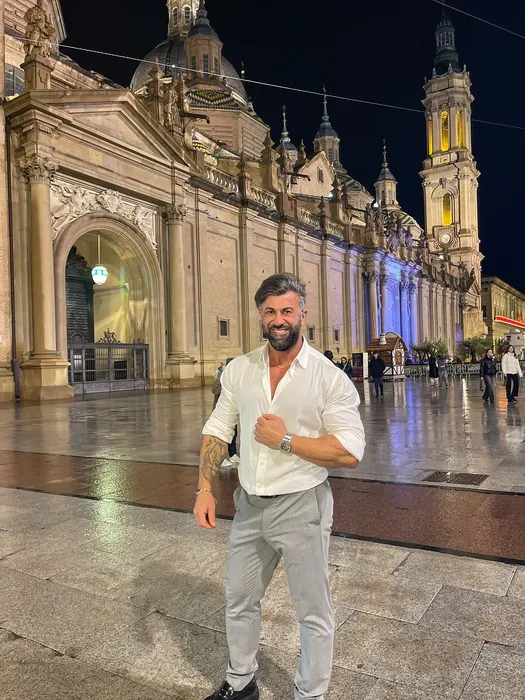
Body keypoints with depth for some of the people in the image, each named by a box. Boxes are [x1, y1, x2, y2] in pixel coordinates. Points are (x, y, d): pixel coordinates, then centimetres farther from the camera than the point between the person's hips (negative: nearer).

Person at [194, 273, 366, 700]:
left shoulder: (329, 377, -13)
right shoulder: (239, 370, 1)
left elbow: (350, 453, -17)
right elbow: (217, 430, 6)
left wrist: (286, 439, -21)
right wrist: (205, 489, -2)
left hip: (301, 506, -4)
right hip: (249, 505, 5)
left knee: (313, 613, 13)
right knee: (239, 602, 22)